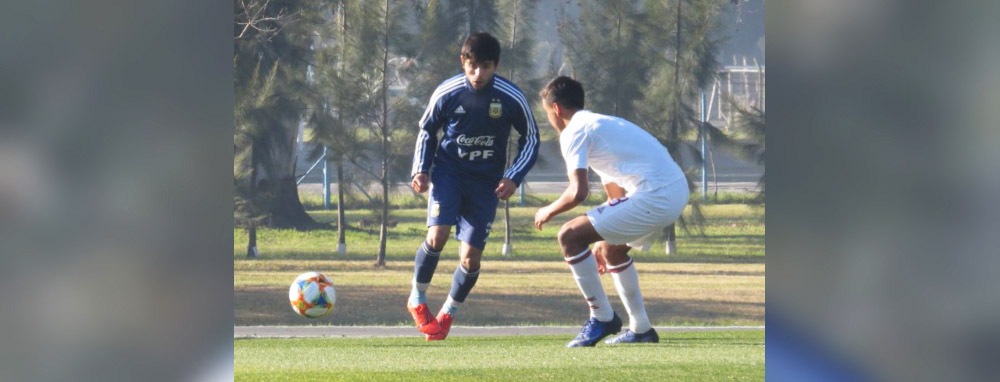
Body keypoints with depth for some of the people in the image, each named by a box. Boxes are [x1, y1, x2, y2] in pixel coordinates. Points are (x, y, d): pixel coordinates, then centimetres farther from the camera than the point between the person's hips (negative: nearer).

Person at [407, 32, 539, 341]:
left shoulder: (512, 98, -12)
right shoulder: (447, 93, -11)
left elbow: (531, 139, 2)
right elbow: (427, 130, 7)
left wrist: (514, 177, -10)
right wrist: (421, 170, -6)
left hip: (486, 183, 0)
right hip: (448, 171, 0)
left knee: (470, 258, -3)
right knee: (437, 236, -22)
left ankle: (448, 313, 23)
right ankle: (417, 299, 3)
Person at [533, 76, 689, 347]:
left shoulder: (574, 132, -2)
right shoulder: (603, 124, 28)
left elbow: (578, 192, -14)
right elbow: (617, 196, 36)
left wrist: (548, 211, 6)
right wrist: (604, 240, 43)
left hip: (653, 197, -10)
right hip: (677, 191, 10)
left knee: (569, 236, -6)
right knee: (612, 248, 31)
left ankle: (602, 318, 2)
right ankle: (640, 329, 33)